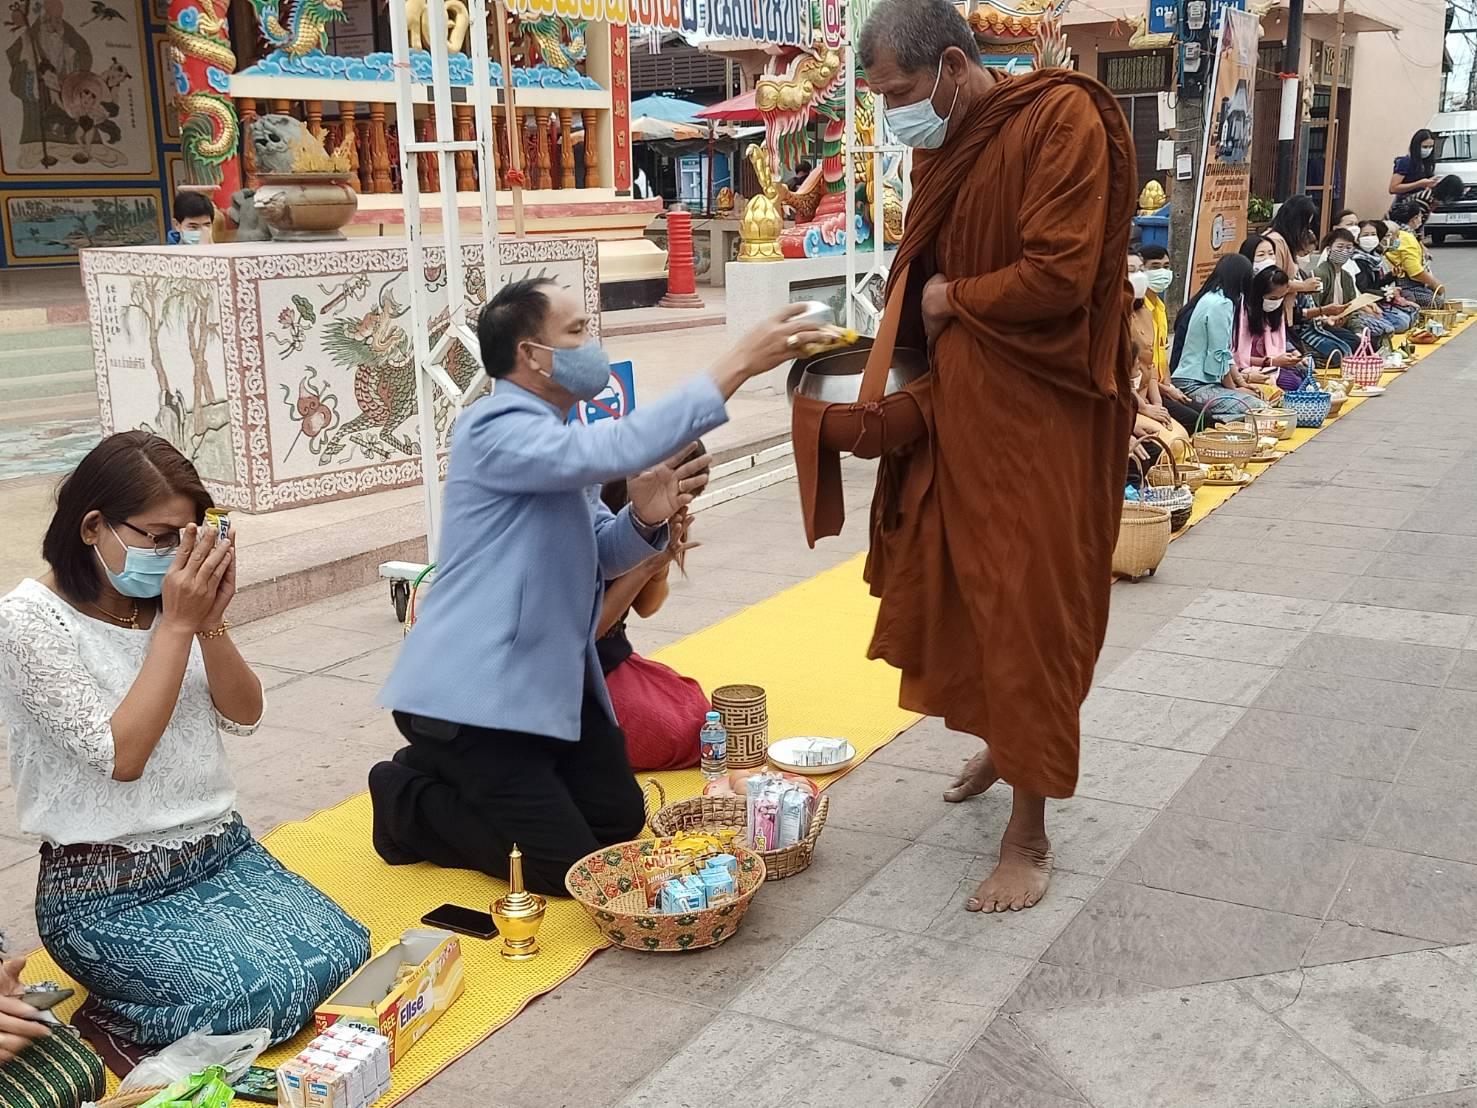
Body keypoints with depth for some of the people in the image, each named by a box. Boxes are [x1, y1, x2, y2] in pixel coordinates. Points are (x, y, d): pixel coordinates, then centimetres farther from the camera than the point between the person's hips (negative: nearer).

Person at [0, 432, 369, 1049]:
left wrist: (210, 620, -14)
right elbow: (121, 754, -21)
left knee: (342, 952, -9)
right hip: (107, 892, -6)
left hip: (221, 852, 7)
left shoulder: (172, 596, 3)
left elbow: (244, 717, 2)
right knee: (266, 997, -22)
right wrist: (178, 625, -21)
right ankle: (115, 1020, 5)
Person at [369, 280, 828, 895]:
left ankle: (454, 778, 26)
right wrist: (739, 362, -37)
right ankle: (411, 800, 11)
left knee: (620, 820, 12)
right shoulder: (497, 429, -20)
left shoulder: (558, 437, 12)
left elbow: (602, 554, 12)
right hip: (473, 694, -10)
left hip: (550, 679, 10)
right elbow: (615, 448, -37)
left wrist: (645, 518, -13)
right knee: (566, 866, -9)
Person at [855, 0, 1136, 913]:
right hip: (958, 408, 8)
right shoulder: (945, 147, 9)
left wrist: (953, 301, -9)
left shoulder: (1062, 119, -15)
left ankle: (1031, 834, 11)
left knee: (1028, 613, -2)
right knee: (959, 588, 16)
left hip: (1037, 417, -7)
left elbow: (1059, 276, -22)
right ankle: (1001, 741, 41)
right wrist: (902, 331, 0)